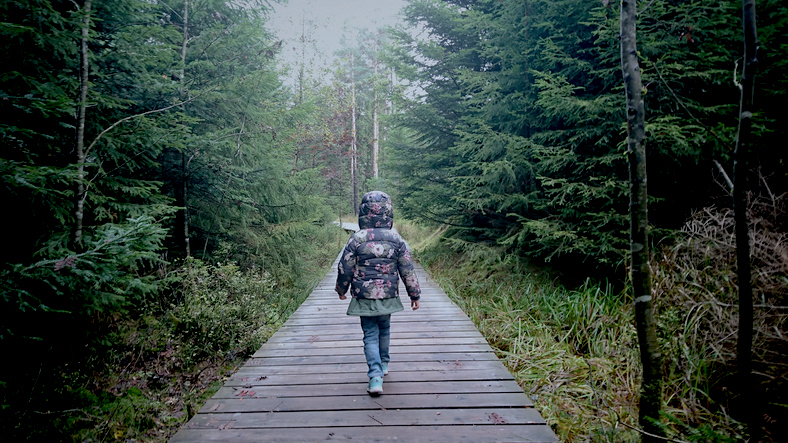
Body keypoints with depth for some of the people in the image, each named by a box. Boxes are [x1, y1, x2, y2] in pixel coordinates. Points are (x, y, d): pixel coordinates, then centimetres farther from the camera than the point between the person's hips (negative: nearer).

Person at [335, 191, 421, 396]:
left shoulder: (356, 239, -10)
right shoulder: (396, 239, -5)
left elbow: (345, 269, -3)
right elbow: (407, 270, -1)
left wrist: (341, 290, 15)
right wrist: (415, 294, 10)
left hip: (364, 298, -2)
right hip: (388, 296, 2)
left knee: (370, 335, 6)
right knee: (384, 330, 23)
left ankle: (376, 375, -7)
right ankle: (384, 364, 39)